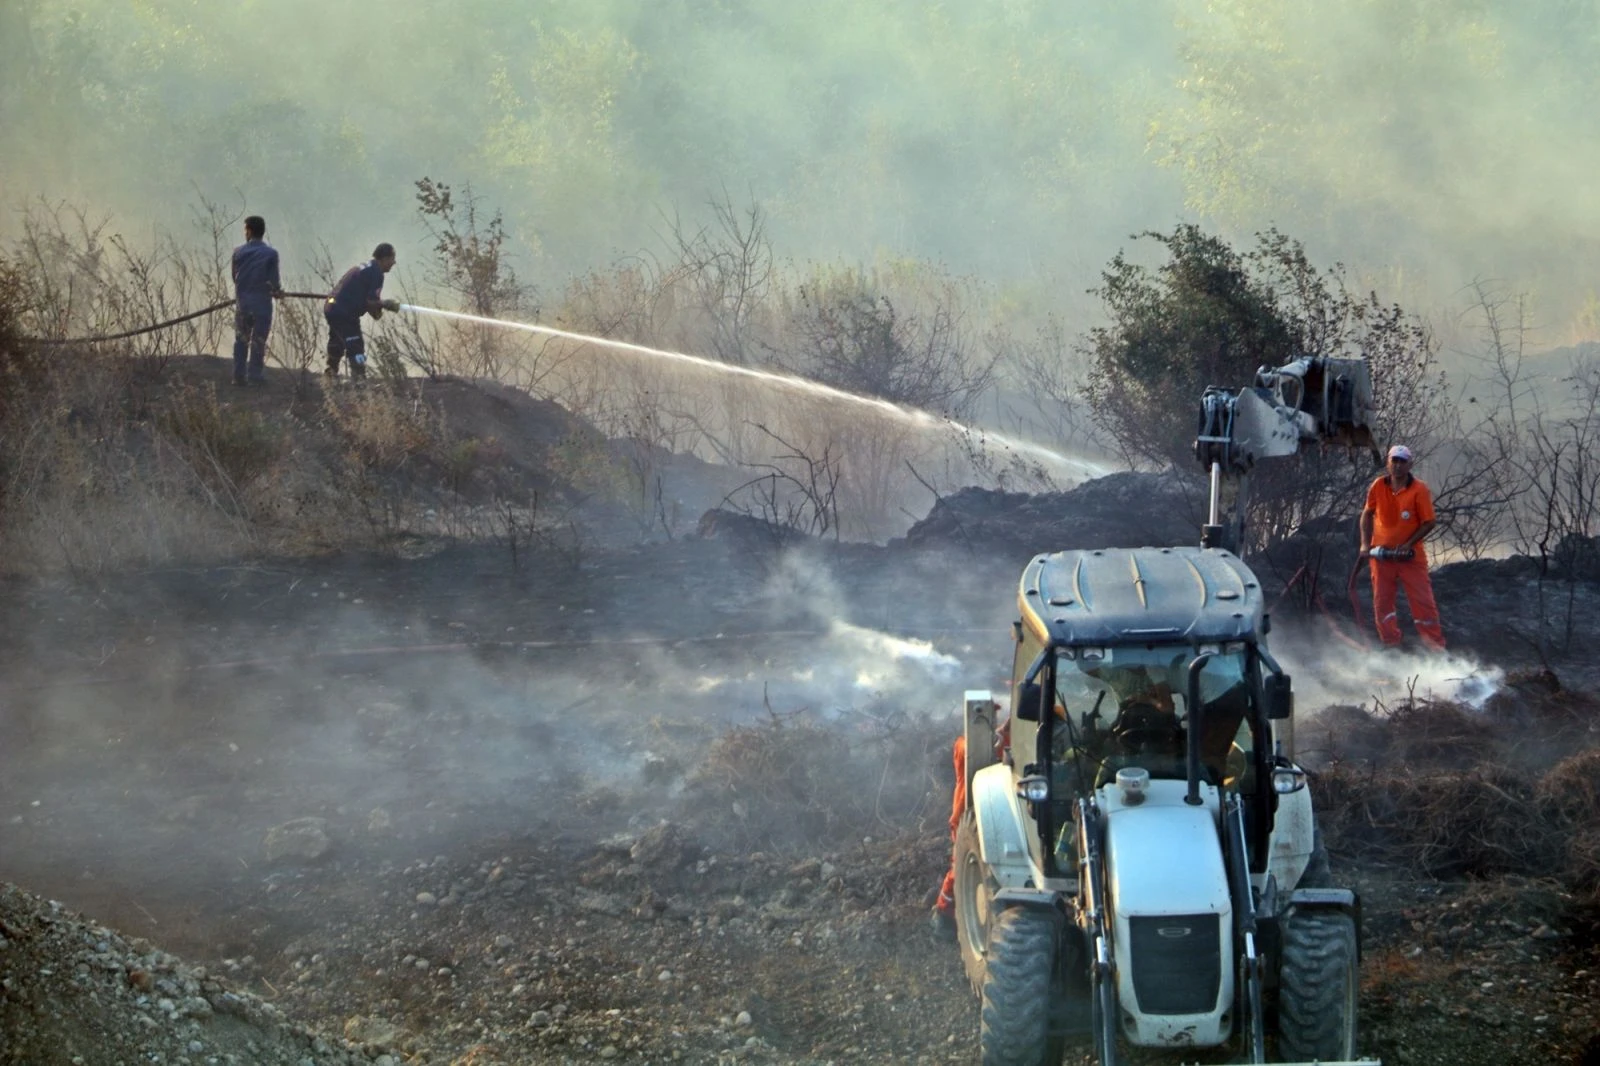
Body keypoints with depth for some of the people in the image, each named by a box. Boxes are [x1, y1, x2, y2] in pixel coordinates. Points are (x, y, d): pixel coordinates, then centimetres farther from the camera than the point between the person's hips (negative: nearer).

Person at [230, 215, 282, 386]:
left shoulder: (238, 252, -2)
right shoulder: (271, 253, -7)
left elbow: (235, 277, 4)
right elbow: (273, 280, -7)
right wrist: (277, 292, 15)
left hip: (242, 302, 2)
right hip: (262, 302, -2)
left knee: (241, 340, 11)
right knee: (258, 341, 4)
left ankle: (239, 376, 9)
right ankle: (255, 376, 3)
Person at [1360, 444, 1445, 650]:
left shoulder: (1419, 490, -12)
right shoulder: (1378, 487, -2)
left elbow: (1429, 523, -10)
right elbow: (1367, 514, 10)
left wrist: (1408, 544, -18)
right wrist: (1365, 544, 1)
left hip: (1411, 555, -3)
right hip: (1382, 553, 3)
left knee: (1423, 602, -3)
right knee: (1382, 602, 5)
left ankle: (1436, 647, 3)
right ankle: (1391, 646, 15)